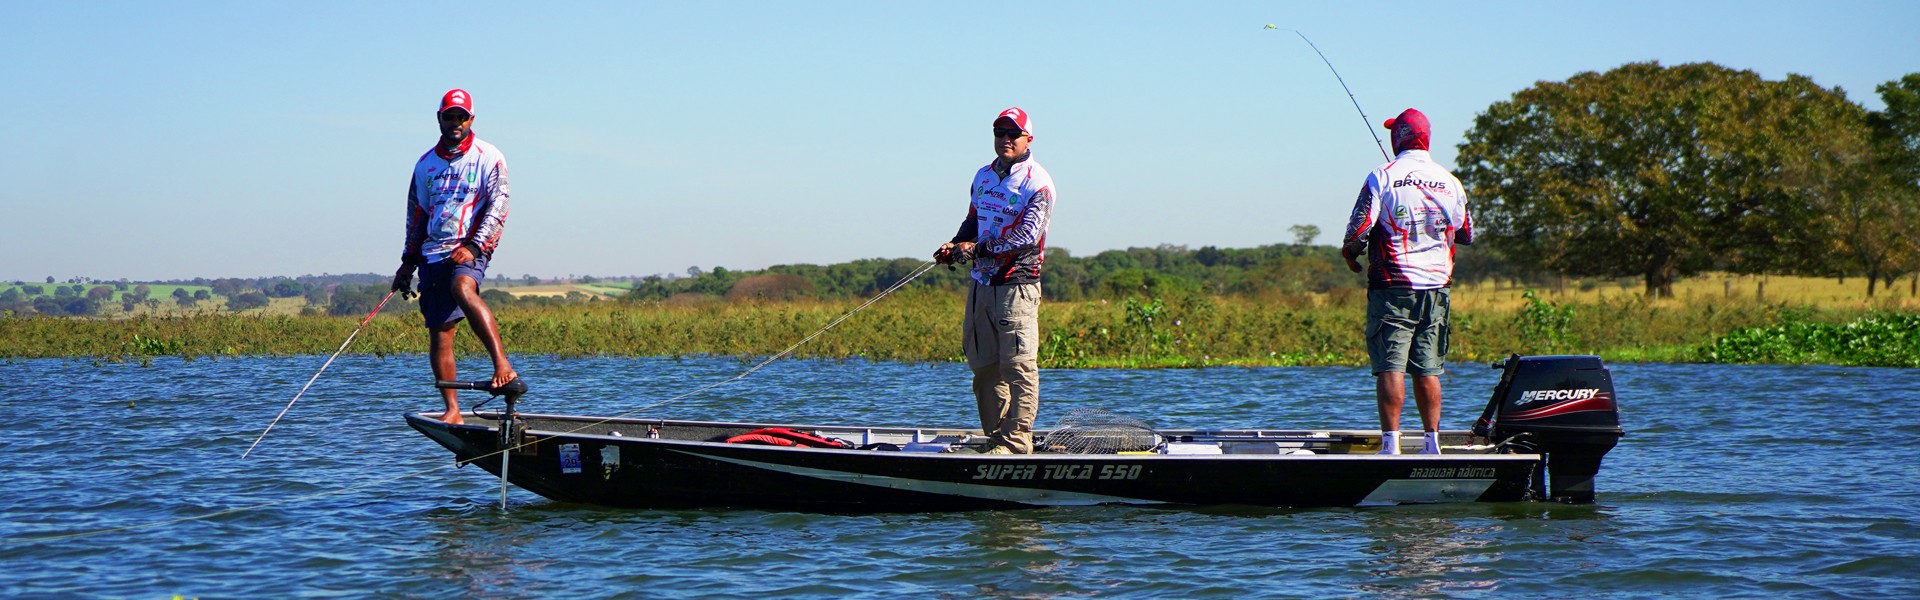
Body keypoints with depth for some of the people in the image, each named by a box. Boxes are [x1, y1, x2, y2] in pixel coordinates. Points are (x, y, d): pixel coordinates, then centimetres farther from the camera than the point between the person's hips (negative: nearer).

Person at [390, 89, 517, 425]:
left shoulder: (488, 158, 3)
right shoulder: (426, 164, 17)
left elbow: (497, 209, -6)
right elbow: (416, 216, 24)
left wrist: (473, 247, -18)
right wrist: (408, 262, 18)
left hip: (470, 249, -5)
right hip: (432, 254, 5)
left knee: (463, 288, -37)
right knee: (439, 333, -1)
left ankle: (503, 366, -46)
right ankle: (452, 411, 2)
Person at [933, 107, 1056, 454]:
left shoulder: (1037, 183, -7)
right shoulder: (983, 177, 16)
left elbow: (1026, 237, -16)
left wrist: (977, 249, -19)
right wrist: (954, 246, 6)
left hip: (1017, 284, -7)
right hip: (981, 282, 7)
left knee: (1018, 365, -11)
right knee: (984, 367, 7)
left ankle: (1016, 441, -12)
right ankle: (995, 439, 13)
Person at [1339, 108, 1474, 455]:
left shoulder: (1383, 177, -6)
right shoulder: (1450, 183, 8)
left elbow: (1359, 228, -11)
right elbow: (1467, 236, 17)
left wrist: (1350, 252, 10)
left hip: (1393, 286, -4)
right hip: (1436, 287, 4)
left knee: (1390, 366, -5)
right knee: (1428, 369, 9)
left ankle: (1391, 442, -11)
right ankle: (1432, 442, 9)